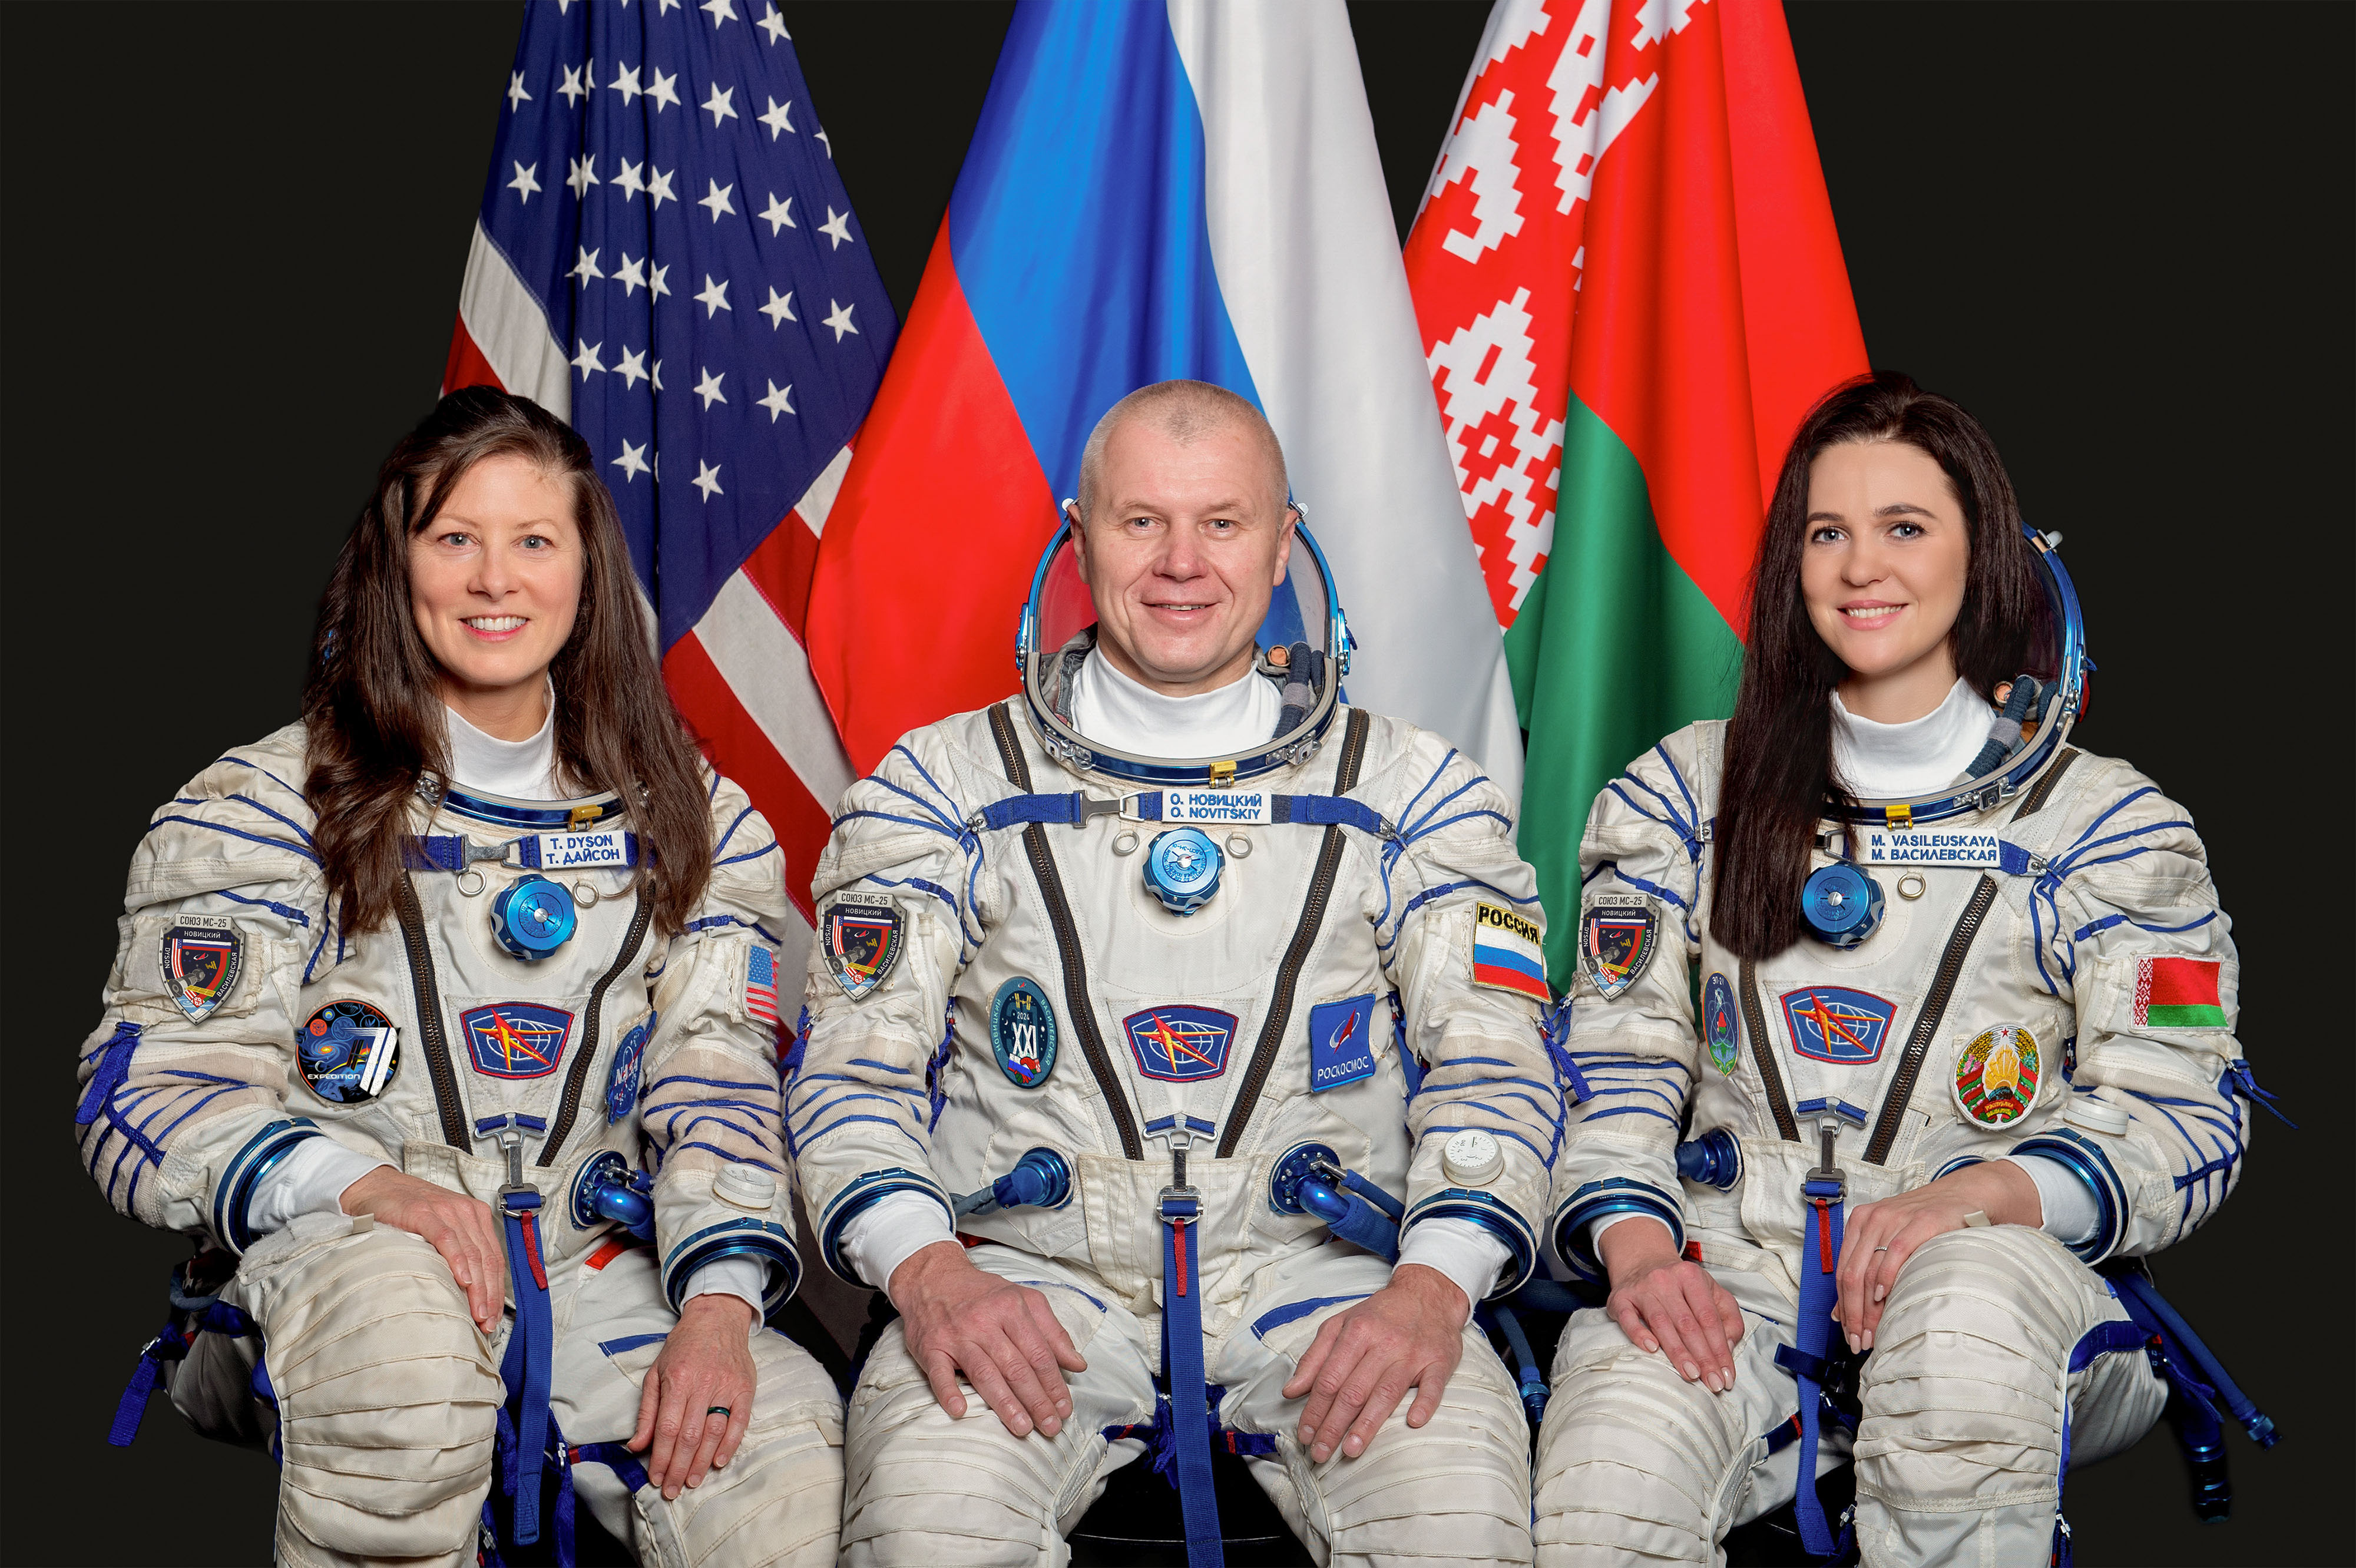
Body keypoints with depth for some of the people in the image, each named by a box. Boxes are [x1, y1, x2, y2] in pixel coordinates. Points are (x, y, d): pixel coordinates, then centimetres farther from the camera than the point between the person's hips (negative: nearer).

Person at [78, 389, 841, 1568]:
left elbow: (716, 1078, 7)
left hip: (591, 1266, 2)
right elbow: (154, 1090, -3)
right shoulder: (267, 805, 2)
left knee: (785, 1448, -28)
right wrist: (363, 1183, -22)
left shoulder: (690, 821, 11)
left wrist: (719, 1295, -12)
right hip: (333, 1254, -1)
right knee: (397, 1313, -39)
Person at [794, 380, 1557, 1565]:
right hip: (1025, 1278, 0)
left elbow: (1493, 1069, 6)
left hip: (1316, 1281, 1)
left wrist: (1434, 1286, -14)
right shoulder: (946, 788, 9)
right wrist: (927, 1273, -14)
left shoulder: (1412, 792, 10)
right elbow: (854, 1066, 5)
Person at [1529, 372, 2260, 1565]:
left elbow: (2185, 1119, 2)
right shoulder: (1687, 794, 15)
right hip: (1726, 1282, 0)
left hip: (1997, 1267, 1)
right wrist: (1635, 1242, -11)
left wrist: (1972, 1196, -18)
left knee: (1965, 1294, -38)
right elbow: (1617, 1064, 11)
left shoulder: (2103, 819, 9)